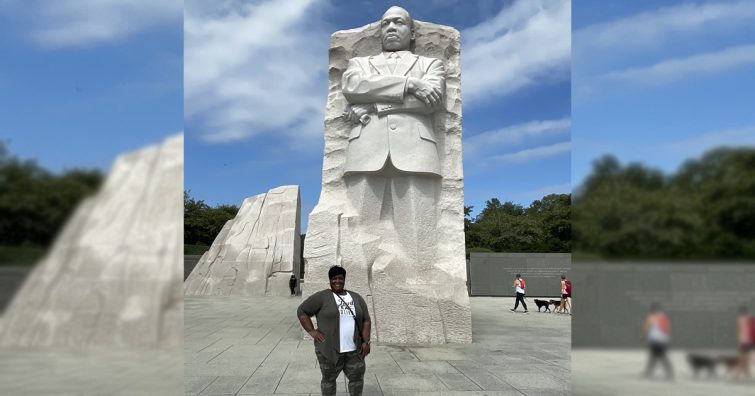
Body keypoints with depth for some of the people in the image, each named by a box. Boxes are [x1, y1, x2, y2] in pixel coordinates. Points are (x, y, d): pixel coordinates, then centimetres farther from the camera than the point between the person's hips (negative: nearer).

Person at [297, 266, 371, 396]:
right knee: (329, 379, 11)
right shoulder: (321, 297, -6)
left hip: (354, 349, 4)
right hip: (329, 349, -3)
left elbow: (366, 320, 8)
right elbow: (302, 311, -2)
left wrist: (366, 342, -2)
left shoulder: (356, 298, 7)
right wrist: (311, 331, -9)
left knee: (357, 378, 12)